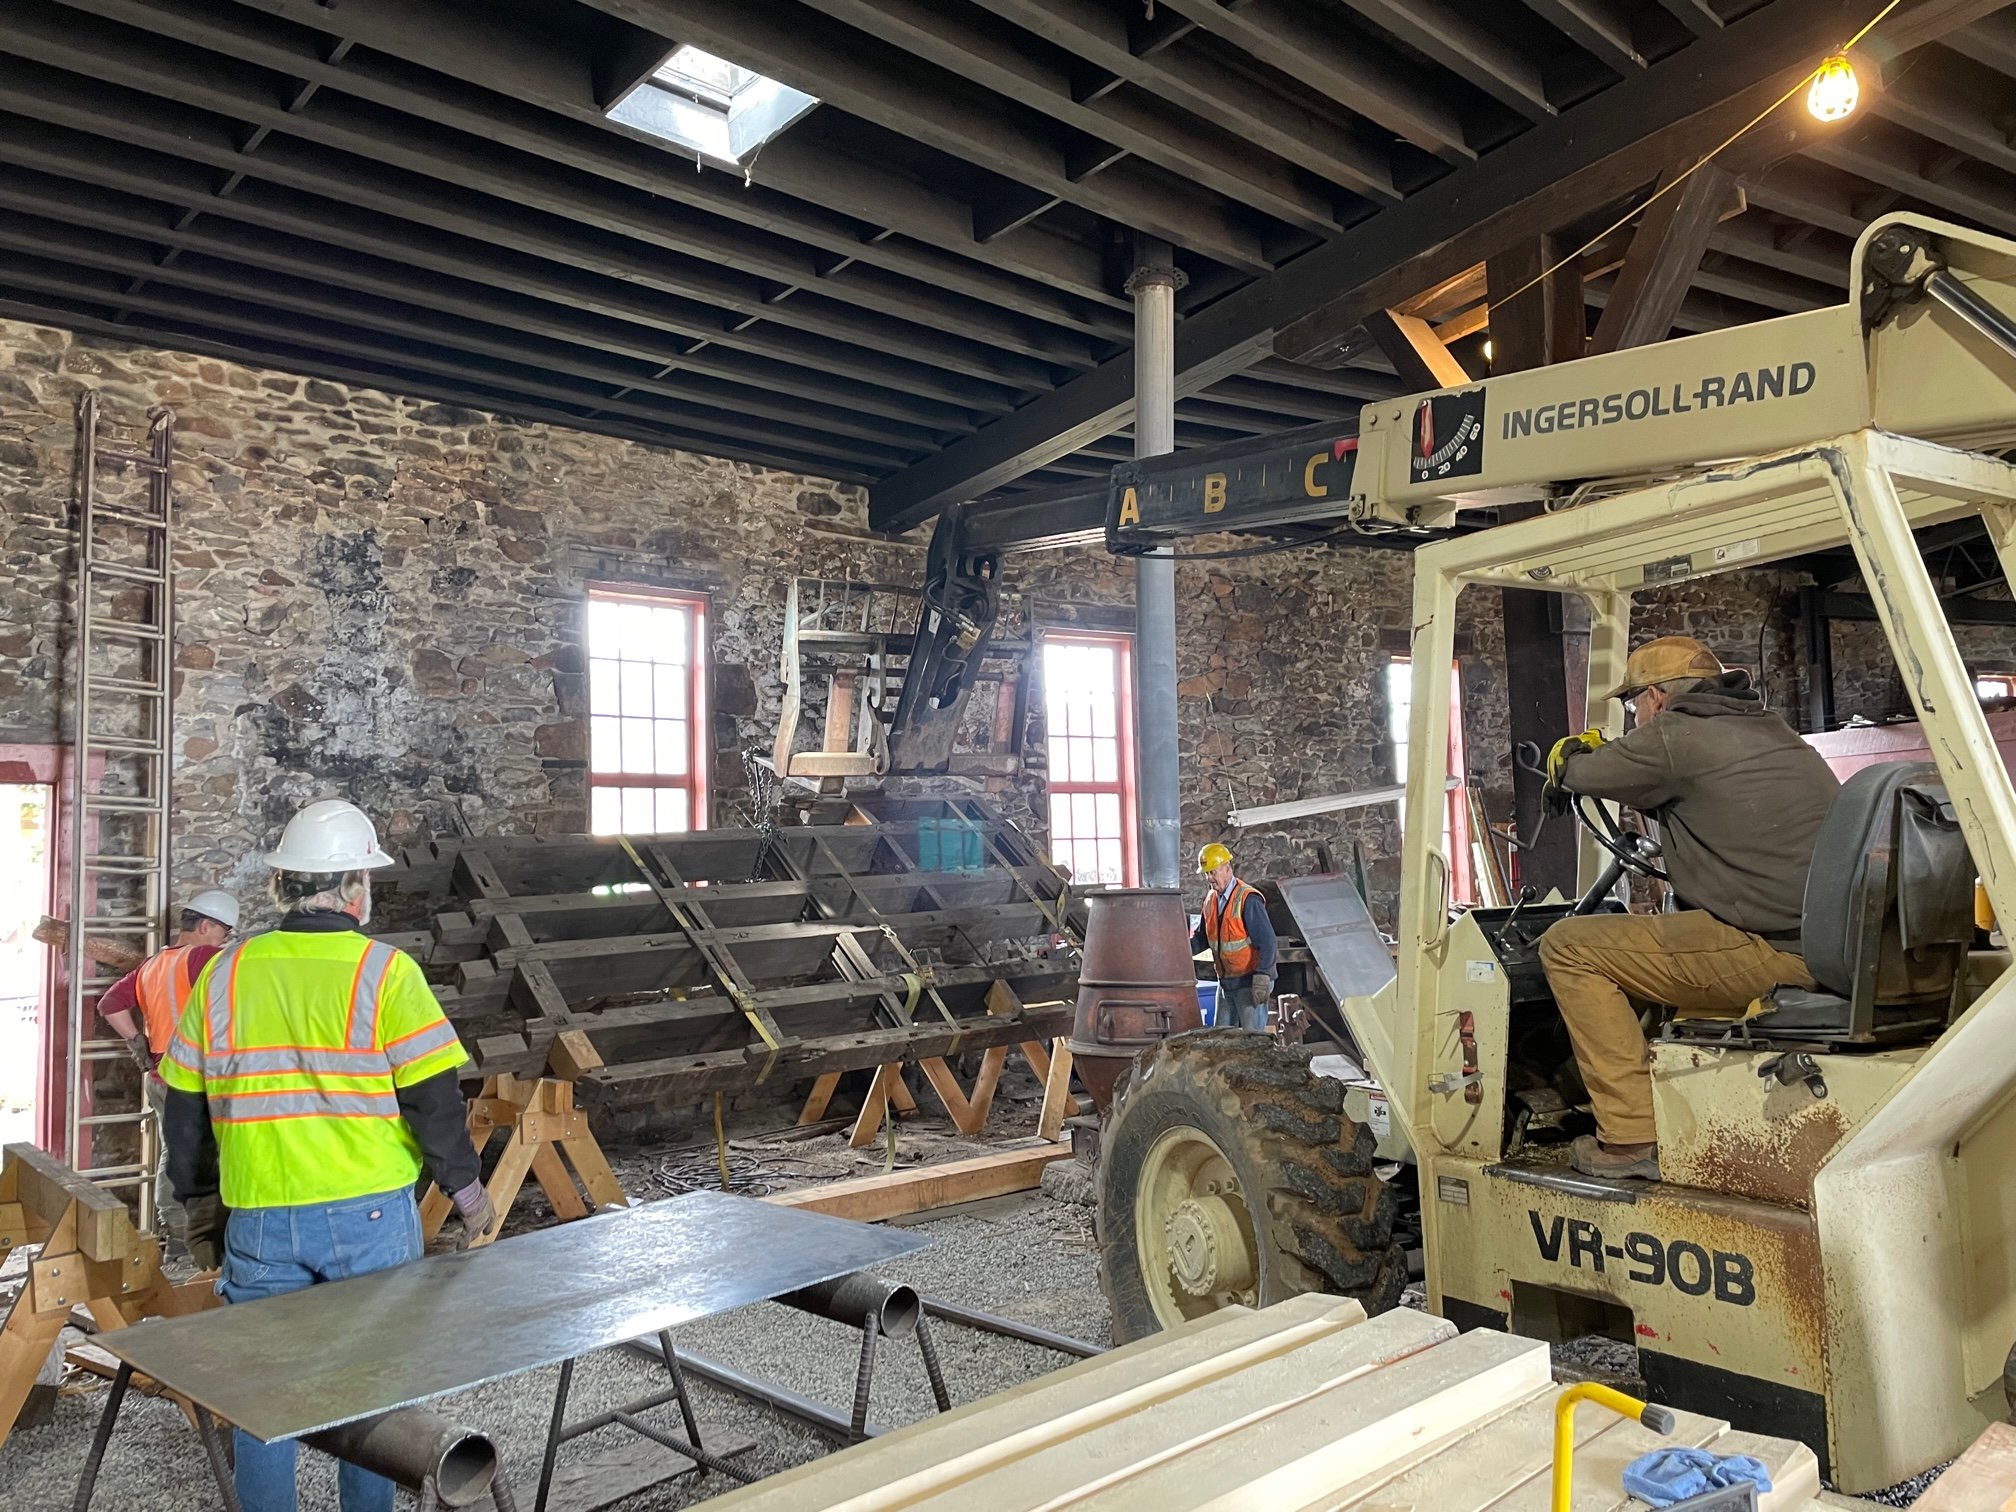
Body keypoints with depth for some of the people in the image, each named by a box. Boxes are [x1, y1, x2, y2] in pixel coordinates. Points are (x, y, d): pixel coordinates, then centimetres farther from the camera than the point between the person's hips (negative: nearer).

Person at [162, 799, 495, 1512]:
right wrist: (465, 1186, 2)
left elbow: (184, 1101, 9)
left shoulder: (225, 973, 2)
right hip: (369, 1213, -3)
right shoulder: (384, 971, -10)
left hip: (258, 1220, 3)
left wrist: (199, 1196, 23)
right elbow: (433, 1098, -11)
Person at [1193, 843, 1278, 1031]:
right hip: (1225, 981, 8)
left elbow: (1267, 941, -21)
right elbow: (1202, 937, 15)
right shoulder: (1211, 899, 7)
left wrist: (1261, 978, -26)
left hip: (1249, 981, -8)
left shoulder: (1248, 899, -18)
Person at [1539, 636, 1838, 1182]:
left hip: (1772, 950, -9)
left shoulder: (1676, 734, -7)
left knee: (1567, 947, -2)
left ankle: (1634, 1138, -3)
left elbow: (1583, 771, 6)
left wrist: (1569, 757, 30)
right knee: (1649, 933, 31)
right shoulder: (1772, 729, 20)